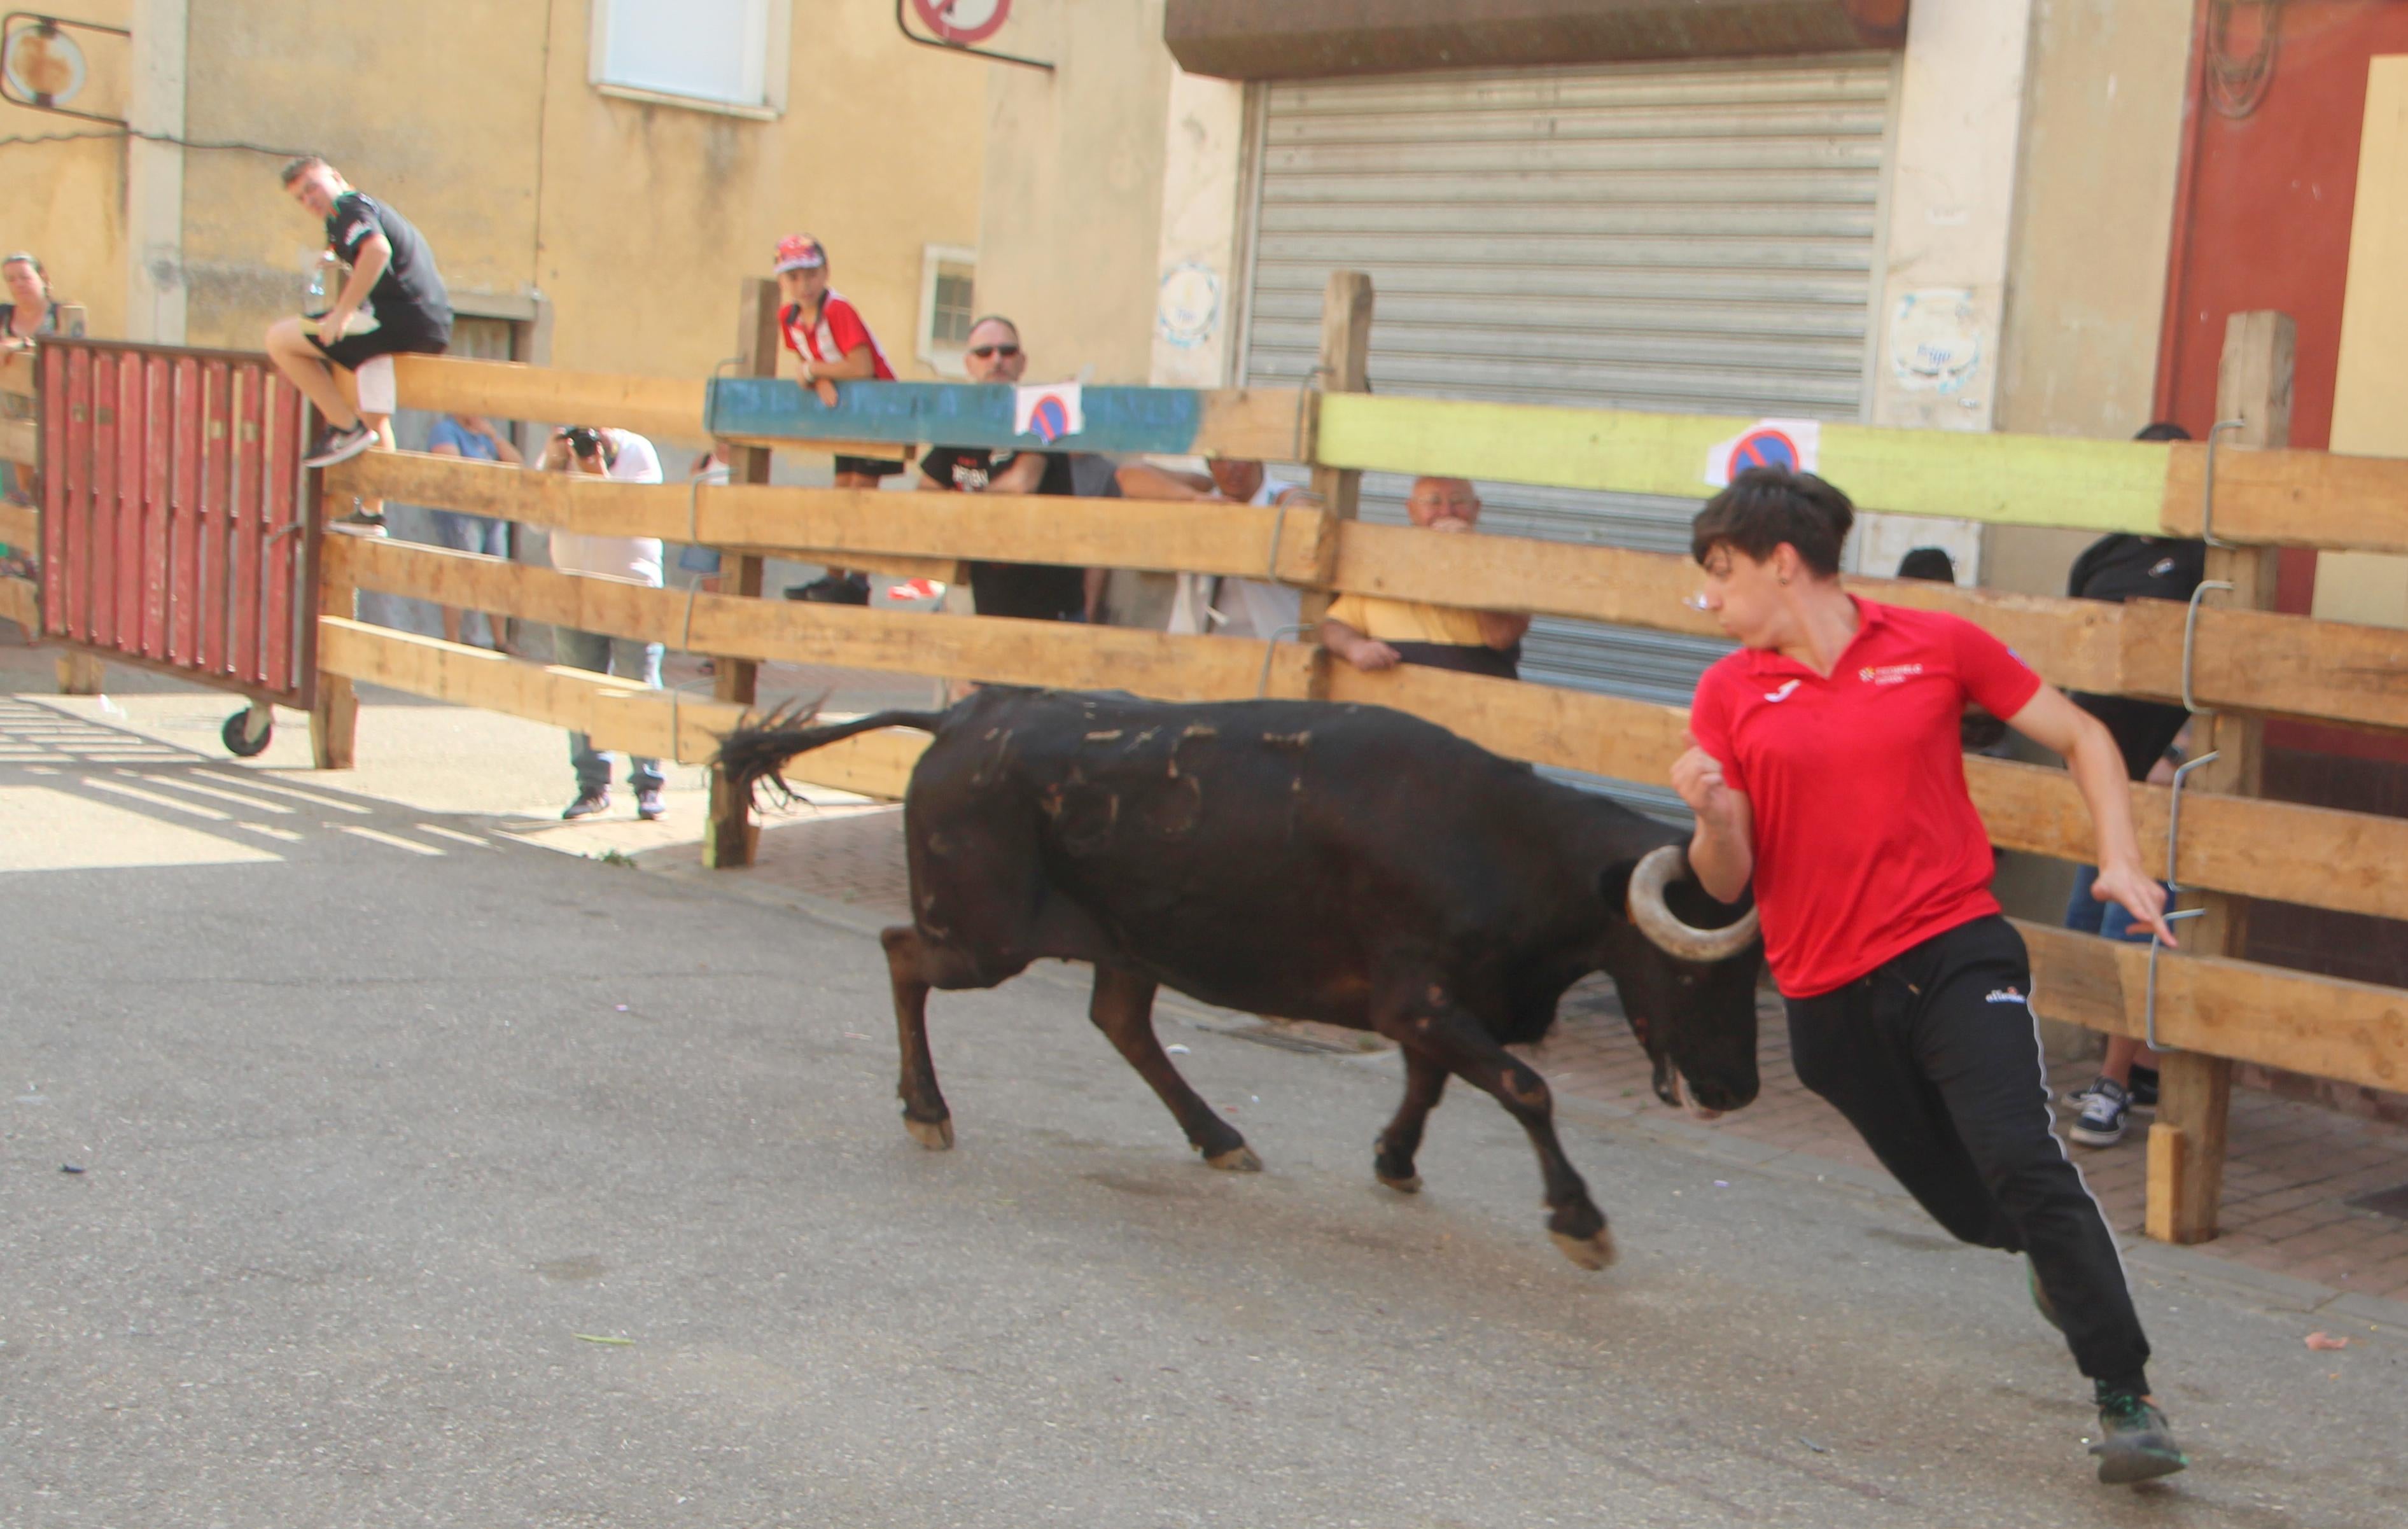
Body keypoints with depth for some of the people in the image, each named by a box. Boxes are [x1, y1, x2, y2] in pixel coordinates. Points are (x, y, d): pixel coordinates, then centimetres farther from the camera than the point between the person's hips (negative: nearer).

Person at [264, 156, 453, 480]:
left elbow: (377, 249, -24)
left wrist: (343, 311, -21)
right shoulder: (374, 208, 26)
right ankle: (373, 502, 34)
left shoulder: (350, 207, -4)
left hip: (402, 319, -10)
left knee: (280, 338, -5)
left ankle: (346, 427, -6)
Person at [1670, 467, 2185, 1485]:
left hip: (1955, 953, -2)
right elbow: (1728, 883, 1)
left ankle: (2128, 1401, -11)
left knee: (2021, 1161, -22)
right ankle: (2063, 1260, 45)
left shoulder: (1935, 645, -1)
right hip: (1828, 999, 2)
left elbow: (2082, 739, 8)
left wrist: (2120, 860, -5)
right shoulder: (1730, 694, 3)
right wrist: (1713, 816, -20)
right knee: (1971, 1208, 11)